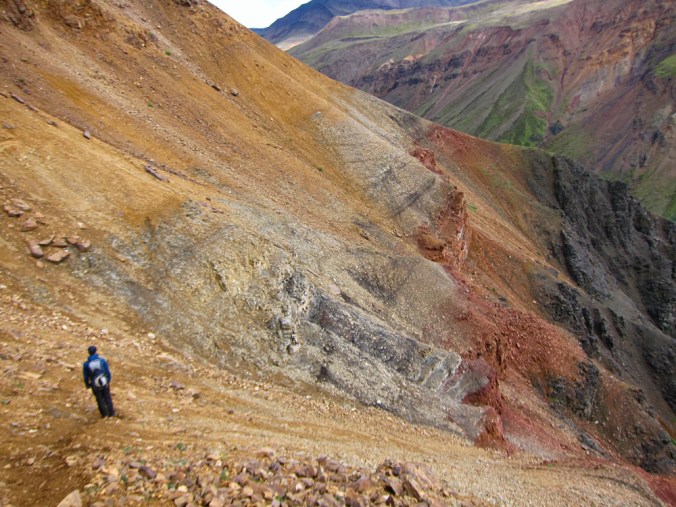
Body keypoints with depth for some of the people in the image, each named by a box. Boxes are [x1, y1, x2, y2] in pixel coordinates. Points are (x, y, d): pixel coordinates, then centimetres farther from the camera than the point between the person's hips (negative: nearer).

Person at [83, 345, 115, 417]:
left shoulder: (86, 364, -14)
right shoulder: (102, 360, -14)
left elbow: (86, 376, -4)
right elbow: (108, 371, -6)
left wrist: (87, 384, 13)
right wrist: (109, 379, 12)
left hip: (95, 385, 0)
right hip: (105, 383, 0)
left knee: (100, 399, 19)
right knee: (107, 398, 19)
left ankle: (104, 413, 31)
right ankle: (111, 412, 29)